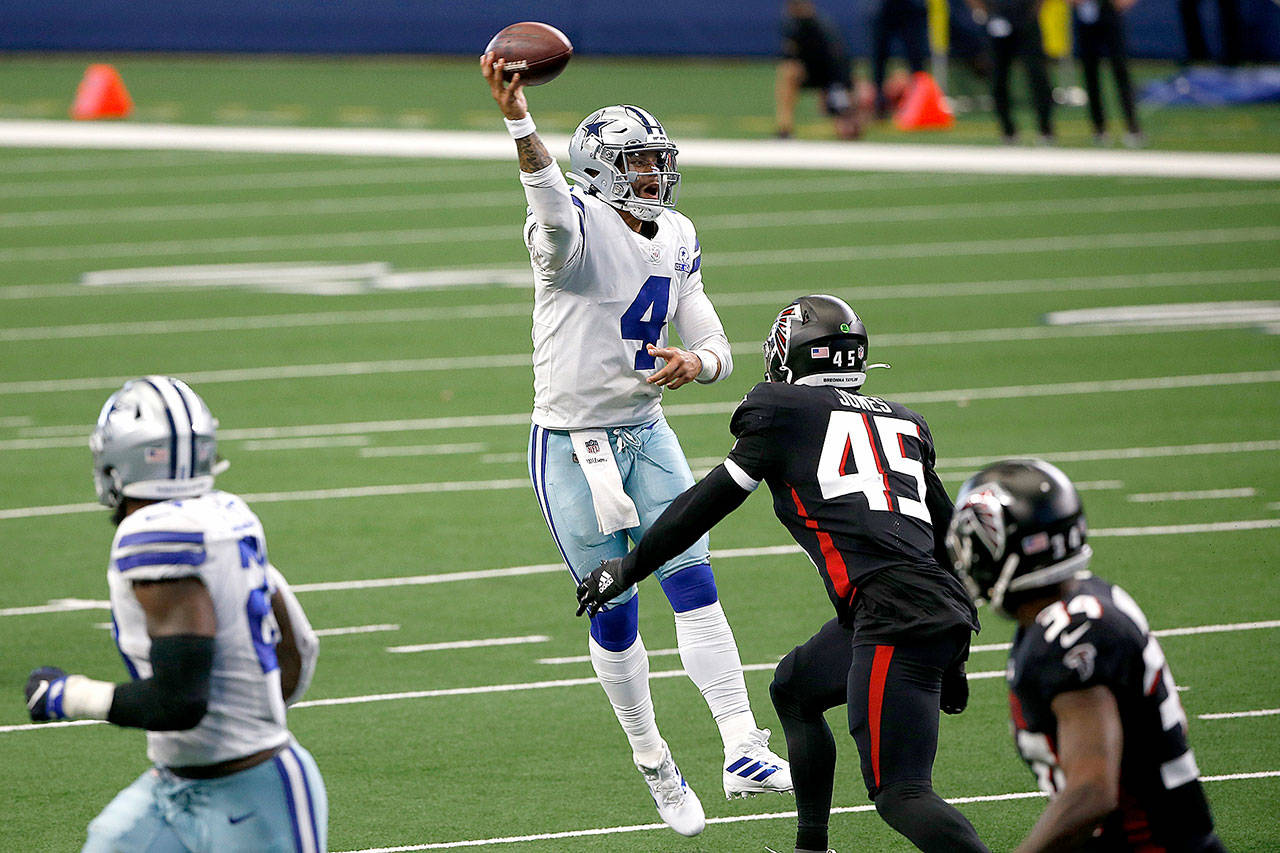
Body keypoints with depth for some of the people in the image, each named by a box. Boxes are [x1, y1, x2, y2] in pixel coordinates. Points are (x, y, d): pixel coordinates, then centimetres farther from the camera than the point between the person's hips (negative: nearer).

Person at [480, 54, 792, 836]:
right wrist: (518, 120, -61)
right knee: (614, 615, 3)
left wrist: (694, 362, -19)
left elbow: (717, 346, 7)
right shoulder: (578, 230, -16)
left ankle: (742, 754, -9)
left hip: (646, 434, 5)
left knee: (695, 586, -7)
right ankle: (653, 763, 20)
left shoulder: (675, 242, 5)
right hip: (571, 445, -5)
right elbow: (554, 204, -41)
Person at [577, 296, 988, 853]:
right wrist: (952, 659, 37)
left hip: (895, 618, -8)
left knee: (900, 795, -12)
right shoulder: (901, 422, 24)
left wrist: (628, 570, 21)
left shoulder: (784, 412, 6)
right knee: (794, 688, 30)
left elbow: (708, 503, 10)